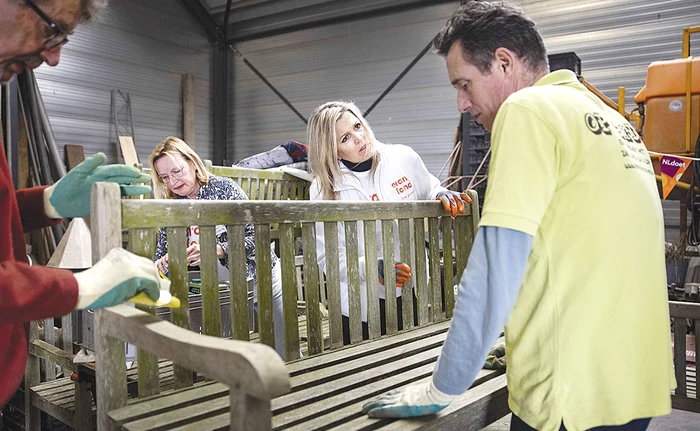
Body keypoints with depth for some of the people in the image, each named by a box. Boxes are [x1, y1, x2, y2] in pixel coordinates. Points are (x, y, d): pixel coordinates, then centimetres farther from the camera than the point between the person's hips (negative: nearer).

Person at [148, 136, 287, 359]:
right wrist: (164, 263, -23)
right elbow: (161, 253, 0)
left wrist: (214, 250, -30)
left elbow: (255, 237, -18)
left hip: (260, 277, -3)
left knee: (286, 356, 7)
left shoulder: (223, 187, -12)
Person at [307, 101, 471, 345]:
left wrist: (441, 196, -10)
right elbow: (327, 258, -13)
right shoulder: (324, 191, -11)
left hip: (411, 291, 3)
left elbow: (429, 191, 14)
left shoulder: (403, 158, -5)